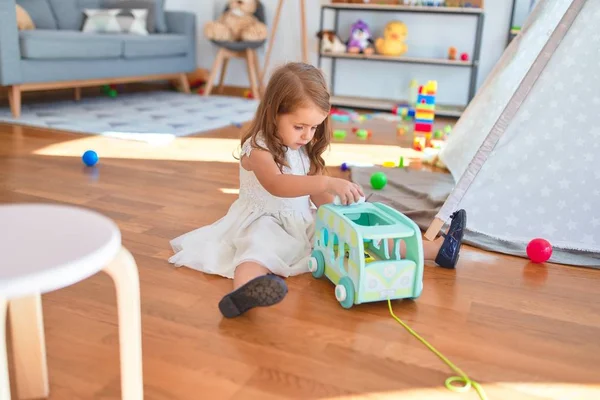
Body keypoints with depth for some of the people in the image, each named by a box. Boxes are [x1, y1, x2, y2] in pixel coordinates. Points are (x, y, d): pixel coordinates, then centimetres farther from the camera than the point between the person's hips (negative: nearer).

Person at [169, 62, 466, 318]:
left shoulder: (306, 150, 7)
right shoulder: (258, 149, -17)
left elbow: (318, 194, 10)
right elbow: (276, 184, -37)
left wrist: (338, 205, -12)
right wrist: (328, 182, -49)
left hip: (306, 222, 7)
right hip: (266, 221, -6)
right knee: (259, 246, -39)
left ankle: (435, 249, -4)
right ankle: (243, 292, -71)